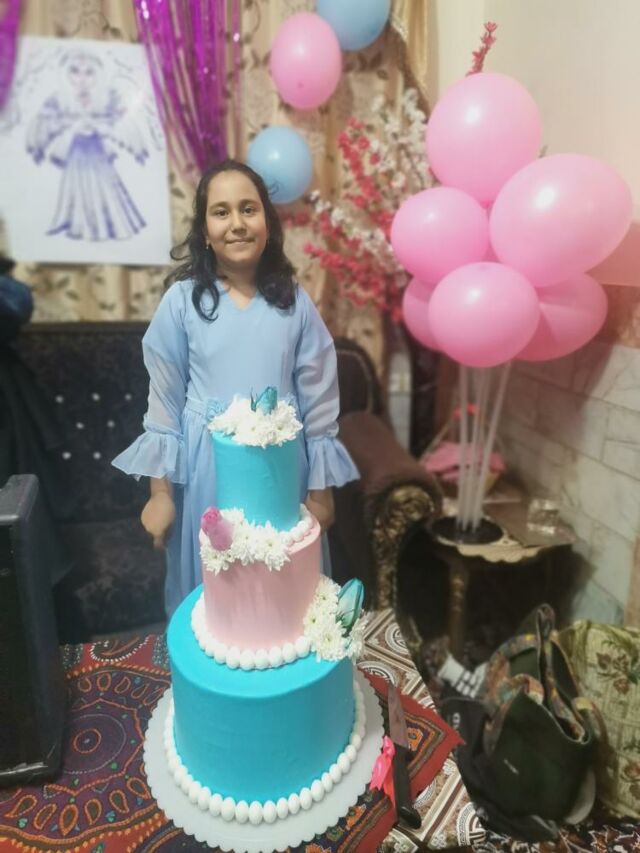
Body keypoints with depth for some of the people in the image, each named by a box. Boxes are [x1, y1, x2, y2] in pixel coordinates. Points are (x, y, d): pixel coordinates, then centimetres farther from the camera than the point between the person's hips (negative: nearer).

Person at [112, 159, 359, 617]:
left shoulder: (295, 302, -4)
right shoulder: (182, 300, -6)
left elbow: (319, 400, 0)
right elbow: (164, 402, -1)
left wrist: (321, 489, 2)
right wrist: (160, 491, 0)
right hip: (207, 468, 0)